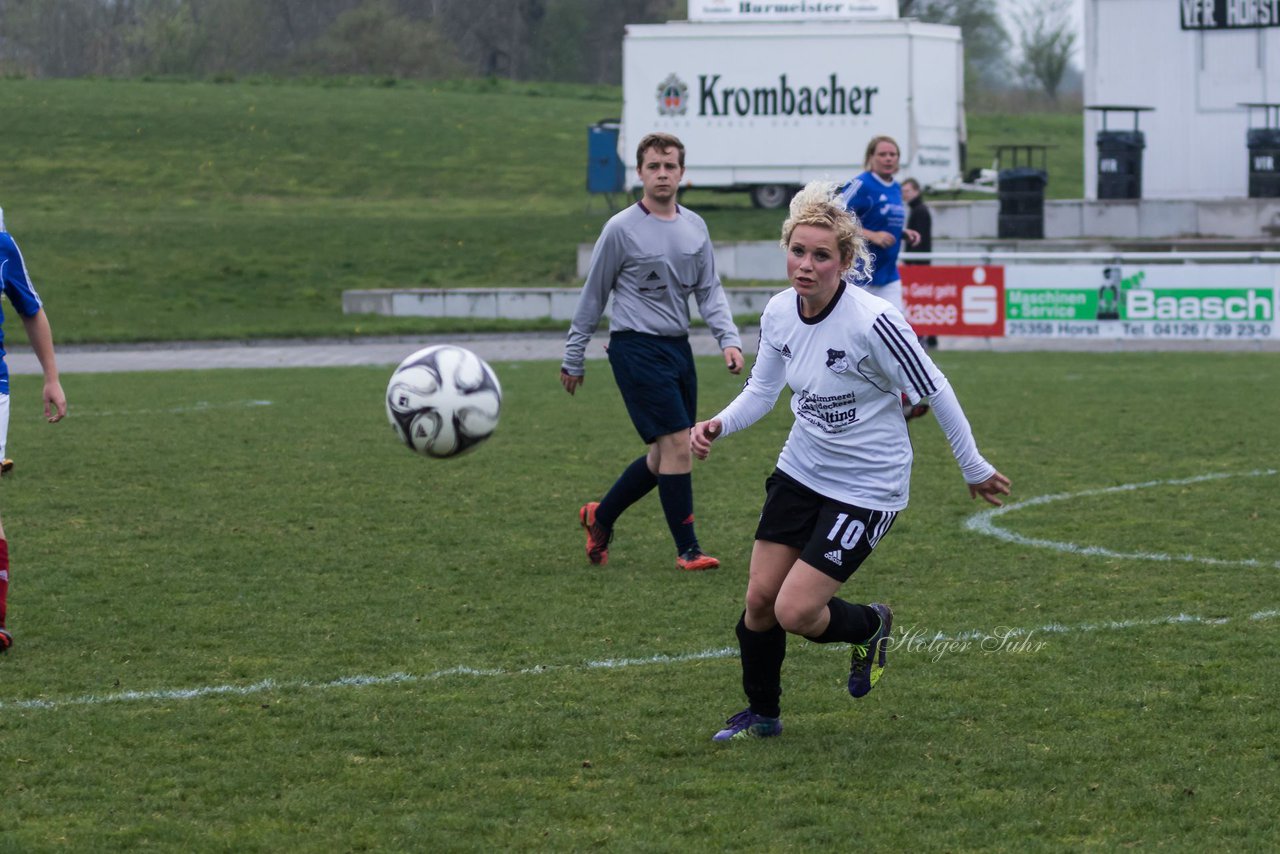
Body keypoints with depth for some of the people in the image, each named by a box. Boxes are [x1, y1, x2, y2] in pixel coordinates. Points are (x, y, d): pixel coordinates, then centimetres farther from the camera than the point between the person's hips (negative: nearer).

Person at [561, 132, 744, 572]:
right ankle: (687, 549, -5)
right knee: (677, 444, -13)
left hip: (678, 346, 7)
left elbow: (709, 290, 13)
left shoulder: (695, 227, 9)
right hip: (636, 349, -7)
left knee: (664, 457, 9)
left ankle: (601, 515, 31)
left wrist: (729, 338, -3)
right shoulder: (622, 229, -7)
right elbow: (593, 296, 0)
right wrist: (573, 358, 4)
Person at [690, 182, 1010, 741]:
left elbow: (934, 392, -14)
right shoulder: (779, 313, -6)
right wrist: (718, 425, -11)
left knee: (795, 612, -11)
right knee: (760, 598, 5)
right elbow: (762, 390, 9)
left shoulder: (873, 322, -26)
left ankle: (869, 626, 23)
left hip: (867, 486, -6)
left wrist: (974, 469, -5)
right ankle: (762, 714, 29)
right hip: (801, 469, 6)